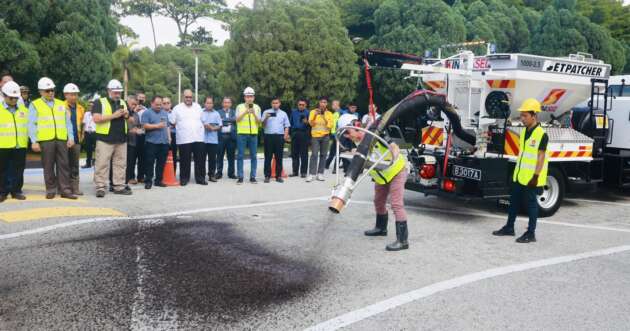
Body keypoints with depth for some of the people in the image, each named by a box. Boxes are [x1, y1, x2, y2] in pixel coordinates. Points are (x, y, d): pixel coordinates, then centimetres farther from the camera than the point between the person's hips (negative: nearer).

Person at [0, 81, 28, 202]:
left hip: (20, 146, 3)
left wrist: (27, 142, 9)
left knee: (18, 170, 8)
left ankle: (16, 190, 18)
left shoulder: (23, 109, 9)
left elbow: (28, 126, 14)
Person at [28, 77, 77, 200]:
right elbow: (32, 124, 0)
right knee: (48, 166, 3)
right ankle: (50, 190, 11)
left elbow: (68, 122, 15)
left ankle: (65, 190, 4)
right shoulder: (35, 105, 5)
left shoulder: (61, 104, 16)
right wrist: (34, 141, -8)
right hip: (45, 140, -3)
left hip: (62, 139, 3)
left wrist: (71, 137, 5)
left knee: (63, 165, 1)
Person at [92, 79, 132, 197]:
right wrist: (113, 115, -16)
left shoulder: (123, 103, 17)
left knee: (120, 164, 7)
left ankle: (119, 186, 14)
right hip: (105, 139, -5)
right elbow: (96, 119, -13)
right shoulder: (100, 102, 0)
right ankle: (100, 187, -1)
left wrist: (126, 115, 0)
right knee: (102, 164, -5)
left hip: (121, 139, 5)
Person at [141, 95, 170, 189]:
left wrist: (169, 137, 14)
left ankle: (158, 180, 15)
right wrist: (157, 126, -15)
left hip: (164, 142, 5)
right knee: (150, 163, -4)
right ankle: (148, 181, 2)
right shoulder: (147, 113, 0)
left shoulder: (164, 113, 19)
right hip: (151, 142, -5)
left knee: (161, 162, 7)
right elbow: (145, 125, -10)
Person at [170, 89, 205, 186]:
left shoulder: (198, 107, 13)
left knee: (200, 160, 3)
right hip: (184, 139, -3)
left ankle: (200, 178, 10)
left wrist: (200, 127, 9)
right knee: (185, 161, 2)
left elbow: (203, 120, 20)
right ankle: (184, 179, 12)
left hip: (198, 138, 3)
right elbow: (172, 122, 4)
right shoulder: (177, 108, 4)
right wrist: (181, 127, 2)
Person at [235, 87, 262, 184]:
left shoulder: (257, 107, 10)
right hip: (242, 134, -2)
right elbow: (237, 119, -7)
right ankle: (240, 177, 2)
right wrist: (246, 112, -17)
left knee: (253, 156, 3)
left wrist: (254, 113, -11)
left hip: (253, 134, 2)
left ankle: (253, 177, 9)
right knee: (240, 155, -2)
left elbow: (259, 122, 4)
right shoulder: (240, 107, 5)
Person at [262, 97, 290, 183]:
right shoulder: (266, 112, 9)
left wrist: (286, 135, -4)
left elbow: (286, 126, 11)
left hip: (280, 136, 1)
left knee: (279, 157, 2)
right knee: (268, 157, -2)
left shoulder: (283, 114, 14)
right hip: (269, 136, -1)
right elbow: (262, 125, 2)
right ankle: (267, 176, 2)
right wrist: (266, 118, -15)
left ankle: (279, 176, 7)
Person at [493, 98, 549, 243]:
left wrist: (536, 177, -19)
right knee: (514, 201, 15)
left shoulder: (541, 134, -15)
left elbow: (541, 157, -17)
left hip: (531, 177, -8)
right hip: (519, 175, 8)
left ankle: (531, 233, 11)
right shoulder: (524, 131, 9)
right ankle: (509, 227, 27)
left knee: (531, 204, 1)